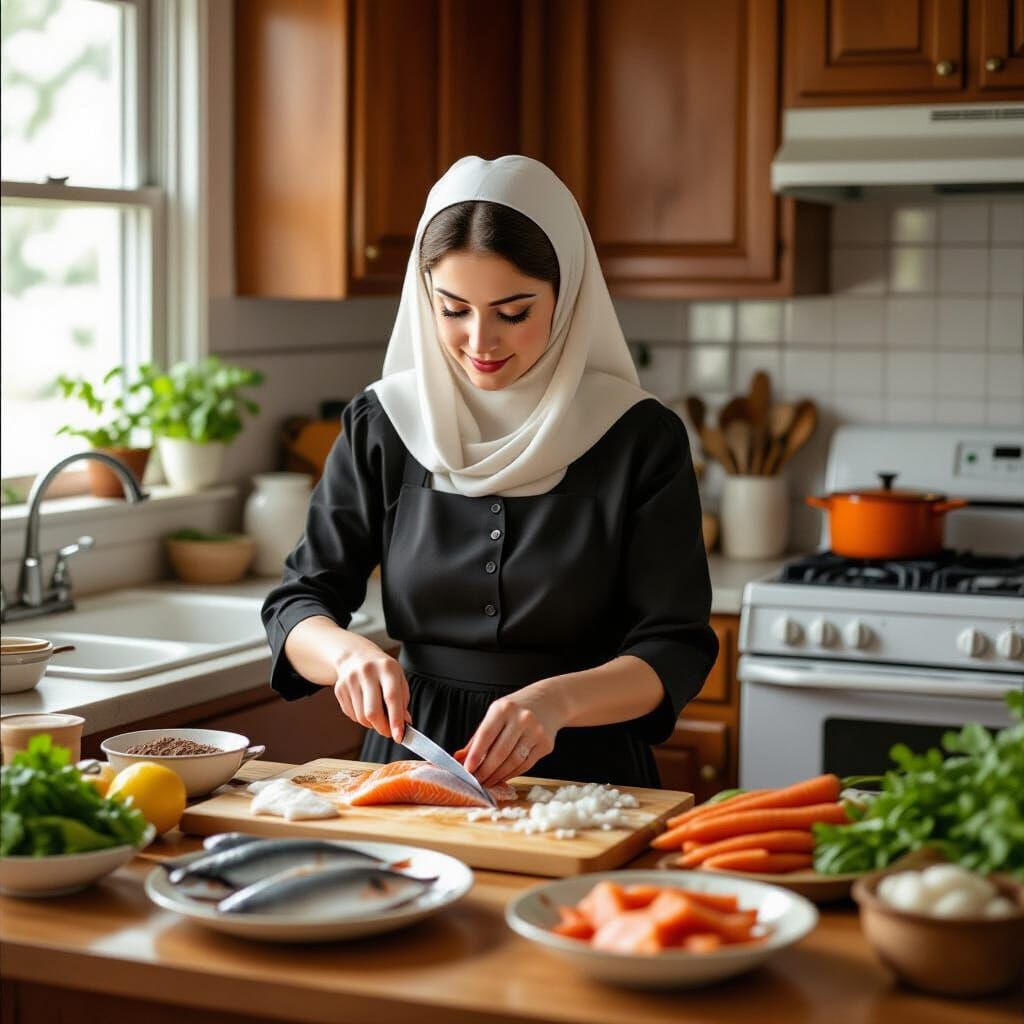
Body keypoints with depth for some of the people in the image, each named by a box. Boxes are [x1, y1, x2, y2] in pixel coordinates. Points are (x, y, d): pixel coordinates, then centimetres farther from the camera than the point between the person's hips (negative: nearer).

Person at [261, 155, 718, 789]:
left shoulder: (641, 439, -3)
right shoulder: (382, 426, 4)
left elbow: (676, 649, -4)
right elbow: (297, 604, 7)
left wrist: (558, 699, -23)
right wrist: (349, 652, -16)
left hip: (582, 772, -2)